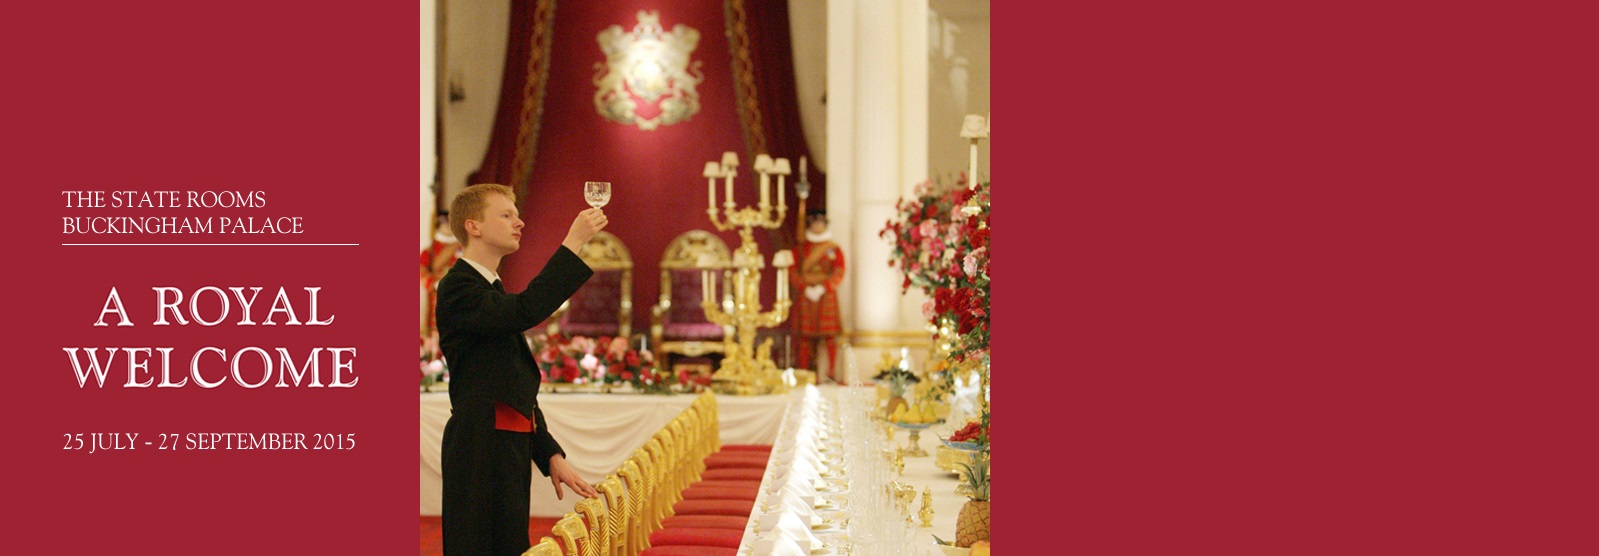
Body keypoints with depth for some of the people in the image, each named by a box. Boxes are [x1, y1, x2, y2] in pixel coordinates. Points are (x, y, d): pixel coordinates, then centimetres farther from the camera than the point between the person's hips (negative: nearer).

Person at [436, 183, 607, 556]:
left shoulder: (493, 291, 21)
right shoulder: (458, 288, -9)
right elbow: (524, 312, -29)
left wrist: (551, 455, 18)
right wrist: (573, 243, -25)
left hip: (512, 445, 9)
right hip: (481, 445, -9)